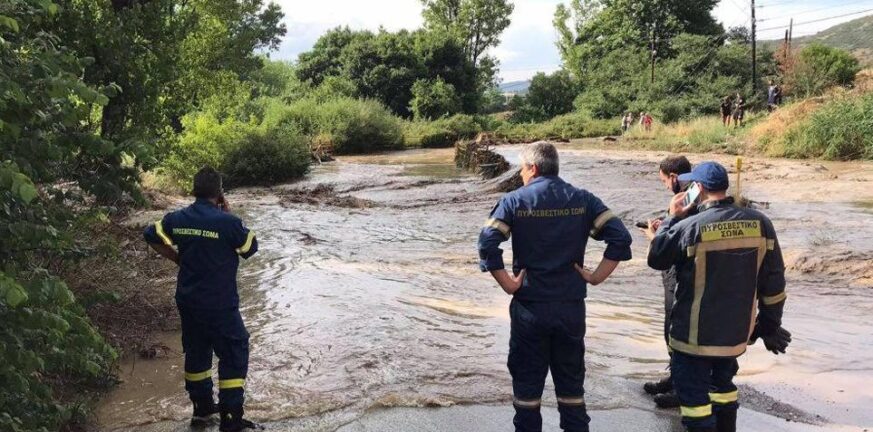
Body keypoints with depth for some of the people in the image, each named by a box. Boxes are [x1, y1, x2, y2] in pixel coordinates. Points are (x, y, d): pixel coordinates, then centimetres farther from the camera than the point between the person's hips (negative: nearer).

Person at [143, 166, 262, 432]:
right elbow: (250, 247, -5)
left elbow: (151, 236, 14)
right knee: (234, 355, 4)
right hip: (220, 305, -6)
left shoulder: (177, 219, -2)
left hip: (187, 301, 7)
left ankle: (201, 408, 34)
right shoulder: (227, 222, -20)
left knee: (196, 352, 20)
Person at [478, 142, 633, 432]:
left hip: (529, 306, -2)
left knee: (527, 381, 12)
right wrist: (595, 277, -2)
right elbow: (620, 238, -7)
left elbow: (487, 244, -16)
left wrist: (507, 284, -8)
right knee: (571, 381, 16)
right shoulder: (582, 199, 1)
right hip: (571, 306, 2)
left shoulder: (514, 201, -5)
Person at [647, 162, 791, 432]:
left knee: (694, 394, 7)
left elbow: (656, 260, -3)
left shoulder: (689, 227, -19)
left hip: (695, 334, -5)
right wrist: (770, 326, 13)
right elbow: (773, 283, 1)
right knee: (722, 383, 25)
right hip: (736, 331, 5)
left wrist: (672, 218, 4)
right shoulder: (760, 224, -5)